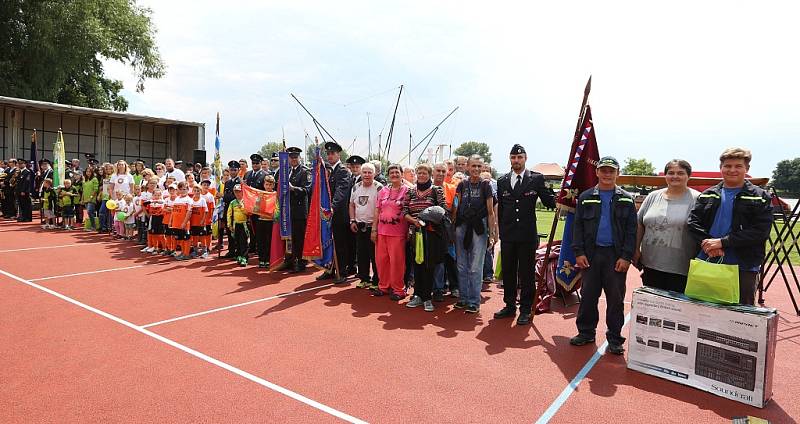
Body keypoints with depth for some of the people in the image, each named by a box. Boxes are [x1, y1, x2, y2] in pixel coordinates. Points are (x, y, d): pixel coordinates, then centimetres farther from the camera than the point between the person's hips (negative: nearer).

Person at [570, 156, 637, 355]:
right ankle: (586, 333, 21)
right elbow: (578, 227, 5)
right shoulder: (586, 197, 7)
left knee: (616, 298, 5)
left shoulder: (626, 199, 5)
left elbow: (631, 230, 1)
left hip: (616, 256, -1)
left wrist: (626, 256, -8)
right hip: (591, 254, 1)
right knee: (588, 295, 7)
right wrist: (579, 252, -5)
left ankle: (614, 339, 16)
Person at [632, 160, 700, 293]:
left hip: (681, 269, -3)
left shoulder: (697, 199, -2)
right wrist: (636, 250, 8)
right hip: (650, 265, 4)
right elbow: (639, 224, 13)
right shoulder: (653, 196, 9)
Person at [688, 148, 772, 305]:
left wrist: (722, 242, -18)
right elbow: (693, 222, 1)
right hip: (706, 263, 2)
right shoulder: (707, 195, 11)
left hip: (743, 267, -2)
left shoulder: (760, 198, 2)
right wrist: (709, 245, -16)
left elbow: (760, 231, -10)